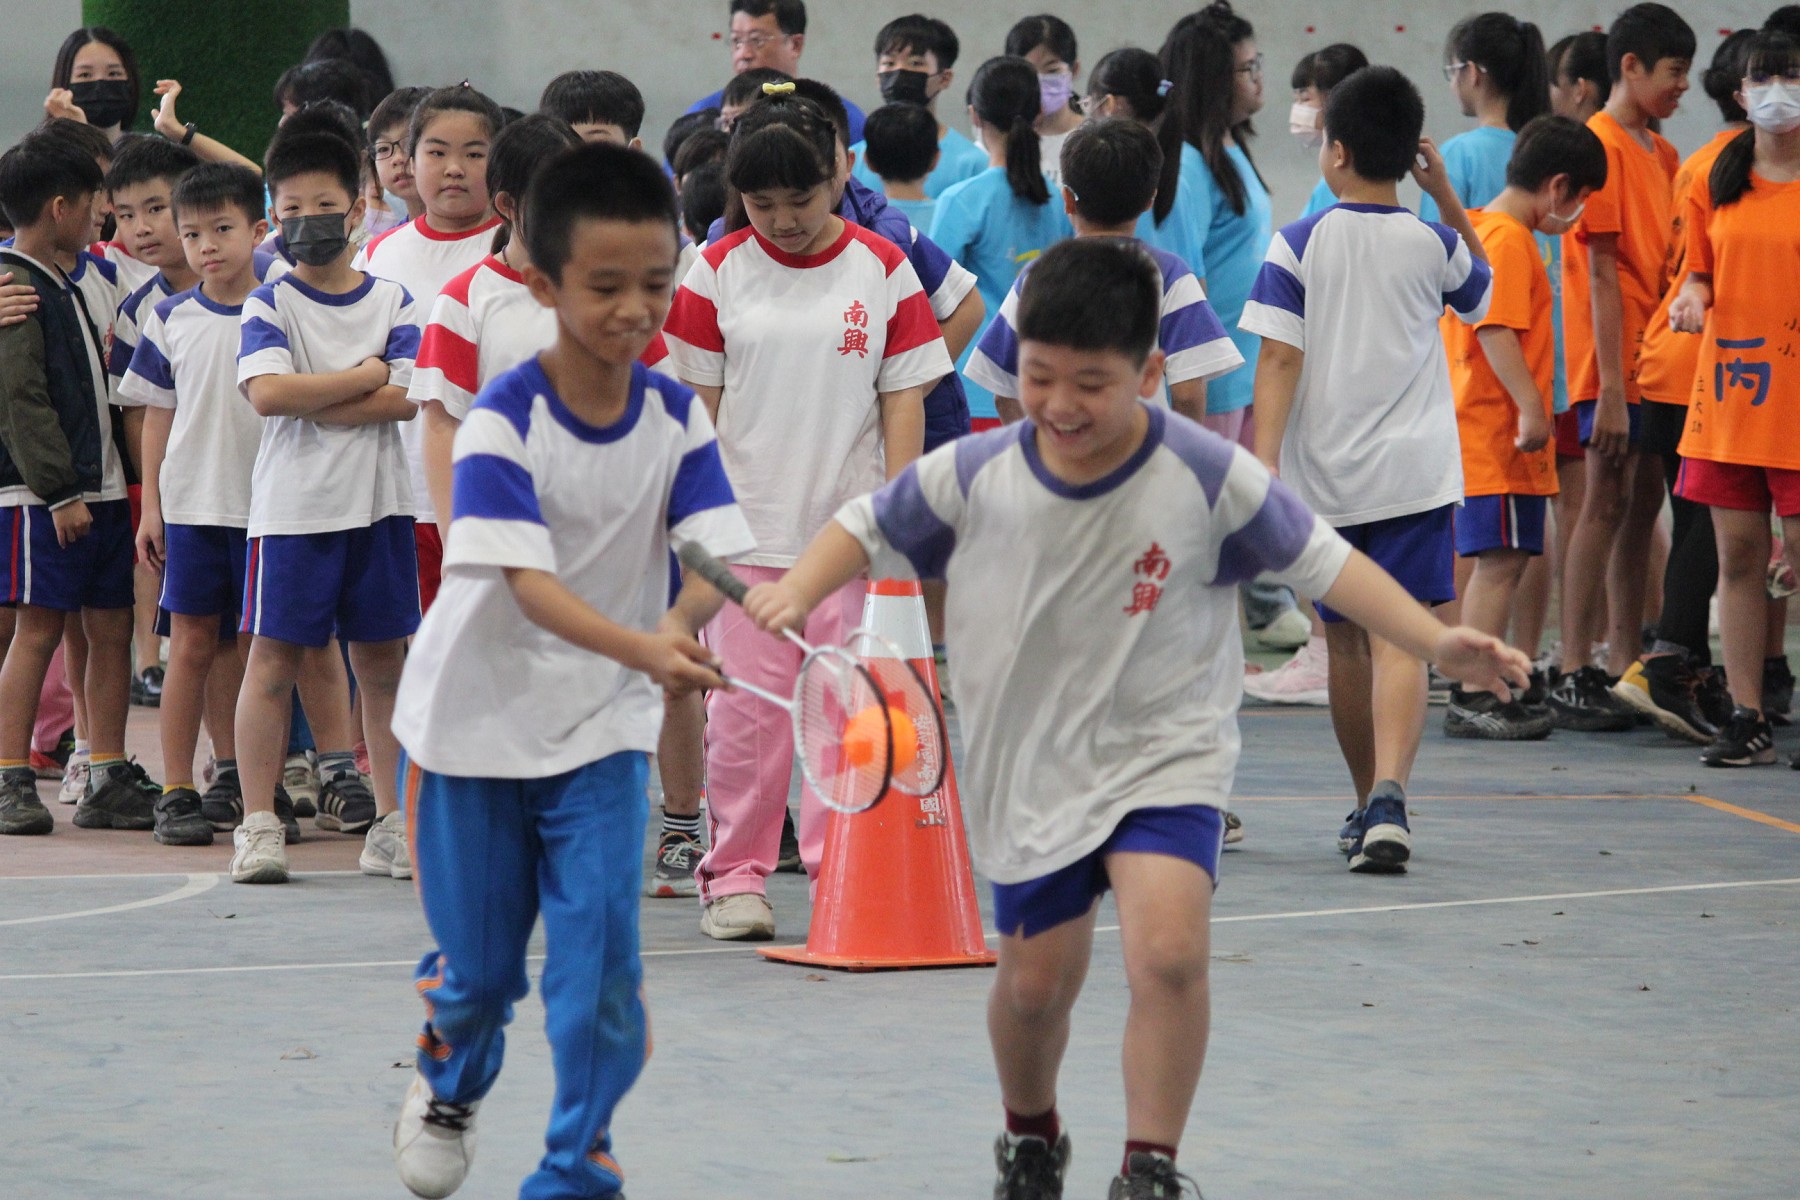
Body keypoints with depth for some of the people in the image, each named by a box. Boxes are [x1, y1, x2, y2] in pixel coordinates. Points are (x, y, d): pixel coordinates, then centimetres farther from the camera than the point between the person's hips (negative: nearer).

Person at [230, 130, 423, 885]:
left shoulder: (392, 303, 7)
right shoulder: (271, 304, 1)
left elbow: (407, 398, -7)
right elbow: (266, 392, -15)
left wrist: (312, 401, -12)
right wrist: (365, 377, -8)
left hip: (377, 505, 2)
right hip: (291, 504, -2)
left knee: (381, 661, 6)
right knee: (275, 658, -2)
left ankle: (390, 823, 12)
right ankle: (259, 824, 2)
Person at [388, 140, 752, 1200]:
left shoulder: (677, 417, -7)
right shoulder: (504, 422, -20)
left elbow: (717, 555, -15)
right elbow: (529, 583, -30)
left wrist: (683, 625, -39)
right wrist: (642, 649, -47)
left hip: (603, 726, 2)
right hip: (476, 719, -2)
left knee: (602, 962, -10)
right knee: (479, 966, 11)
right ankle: (448, 1088, 44)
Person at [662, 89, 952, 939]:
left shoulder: (882, 270, 3)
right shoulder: (717, 273, 2)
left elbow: (904, 399, 4)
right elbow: (694, 406, 4)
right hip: (744, 529, 0)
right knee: (745, 708, 0)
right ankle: (734, 874, 9)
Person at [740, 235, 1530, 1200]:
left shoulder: (1206, 477, -15)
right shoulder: (975, 477, -10)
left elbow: (1319, 560, -7)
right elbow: (870, 528, 5)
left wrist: (1435, 641, -16)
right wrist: (797, 591, -13)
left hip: (1164, 752, -2)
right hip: (1028, 761, 2)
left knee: (1167, 950, -24)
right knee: (1035, 980, 13)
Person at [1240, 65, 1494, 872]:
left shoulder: (1297, 245, -3)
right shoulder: (1431, 244, 2)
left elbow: (1280, 360, -9)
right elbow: (1482, 285, 25)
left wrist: (1264, 464, -11)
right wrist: (1444, 194, 21)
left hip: (1325, 476, 0)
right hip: (1415, 473, 0)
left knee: (1345, 643, 15)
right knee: (1399, 640, -9)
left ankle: (1368, 803, 27)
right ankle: (1388, 798, -30)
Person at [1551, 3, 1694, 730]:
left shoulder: (1659, 153, 16)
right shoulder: (1599, 146, -11)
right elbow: (1602, 273, -14)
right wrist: (1611, 386, -17)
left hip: (1655, 357, 8)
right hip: (1613, 360, -8)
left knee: (1642, 502, 9)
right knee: (1607, 501, -8)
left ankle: (1625, 667, 14)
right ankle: (1574, 676, -7)